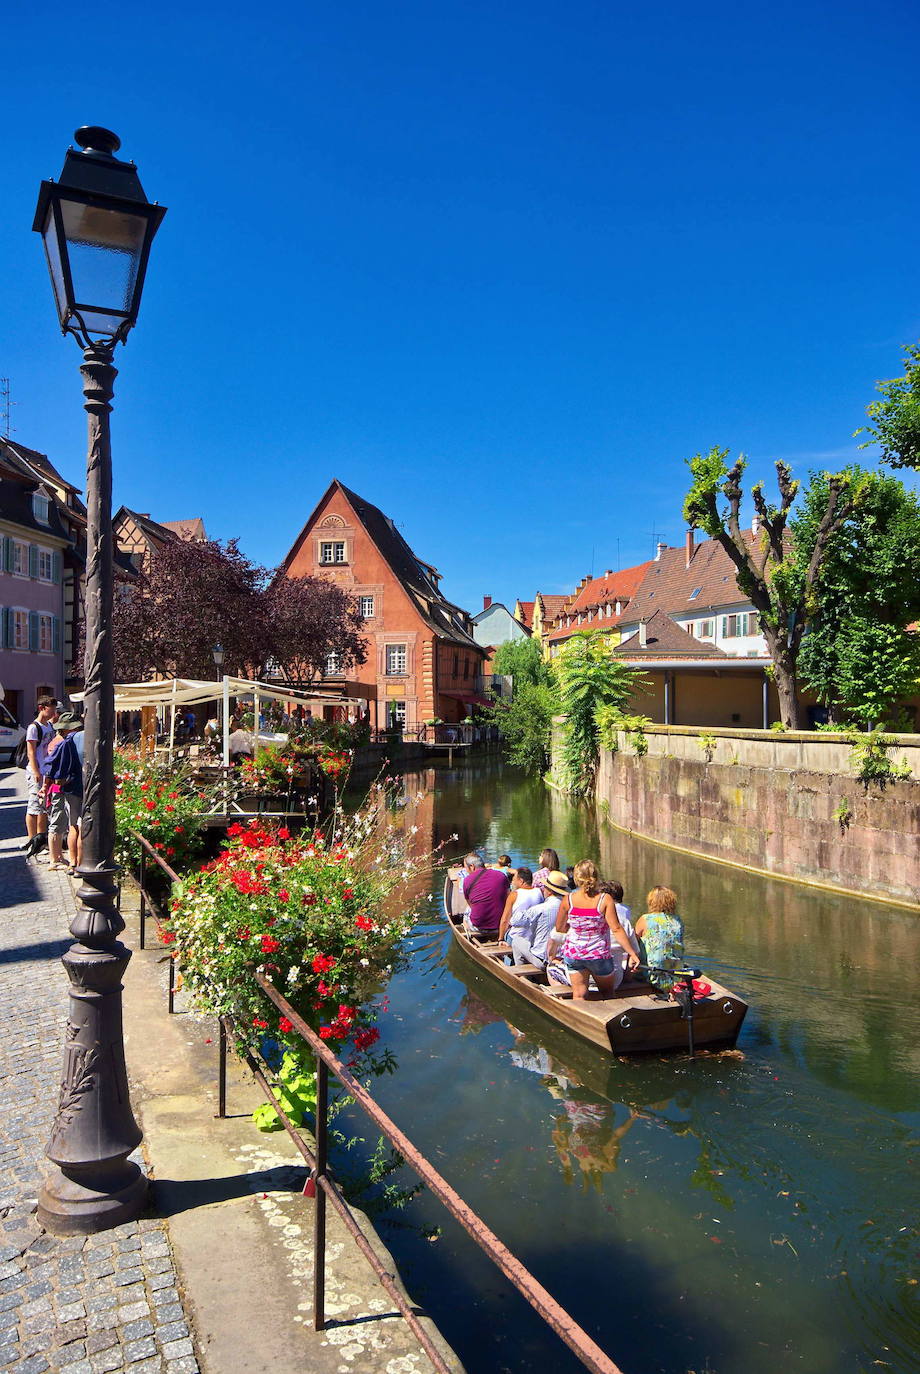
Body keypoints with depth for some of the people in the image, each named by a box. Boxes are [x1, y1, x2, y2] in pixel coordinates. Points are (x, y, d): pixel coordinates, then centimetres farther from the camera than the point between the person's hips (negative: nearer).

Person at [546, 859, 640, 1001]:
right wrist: (632, 953, -14)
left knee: (578, 996, 10)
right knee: (608, 994, 22)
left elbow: (559, 928, 3)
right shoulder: (605, 900, -16)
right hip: (599, 955, -1)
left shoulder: (568, 900, -9)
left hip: (573, 954, 1)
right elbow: (616, 929, -19)